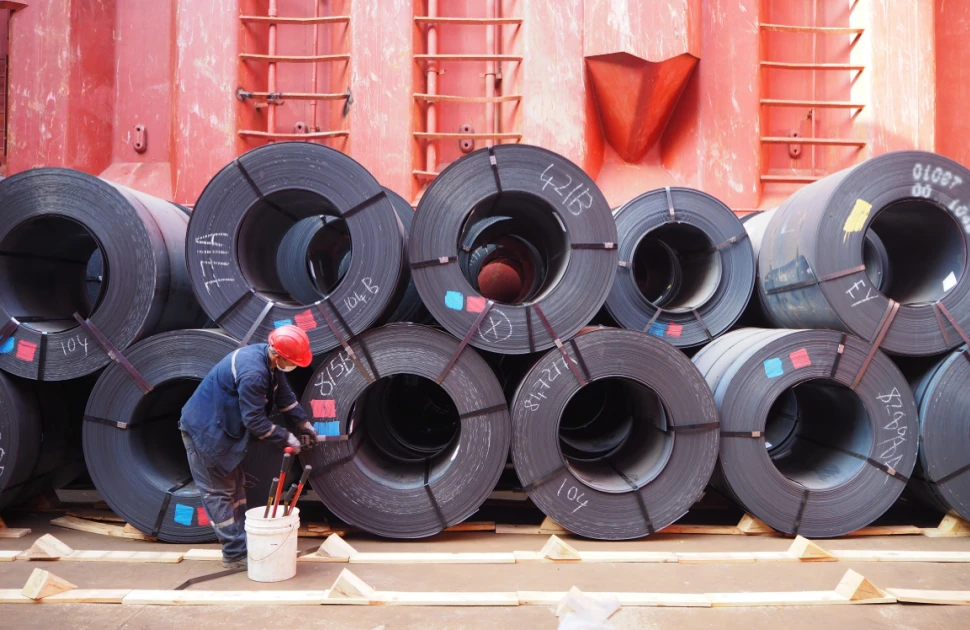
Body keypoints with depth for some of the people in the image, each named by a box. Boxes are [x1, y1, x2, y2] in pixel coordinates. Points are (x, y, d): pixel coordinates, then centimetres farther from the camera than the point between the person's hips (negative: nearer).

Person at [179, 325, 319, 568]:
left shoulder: (270, 362, -3)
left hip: (222, 428, 10)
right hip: (204, 430, -10)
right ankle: (235, 554, 4)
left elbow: (285, 396, 10)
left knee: (236, 486, 15)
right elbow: (255, 420, -28)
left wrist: (304, 425, 9)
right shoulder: (253, 372, -33)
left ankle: (241, 544, 23)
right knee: (219, 493, -2)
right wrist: (286, 438, -19)